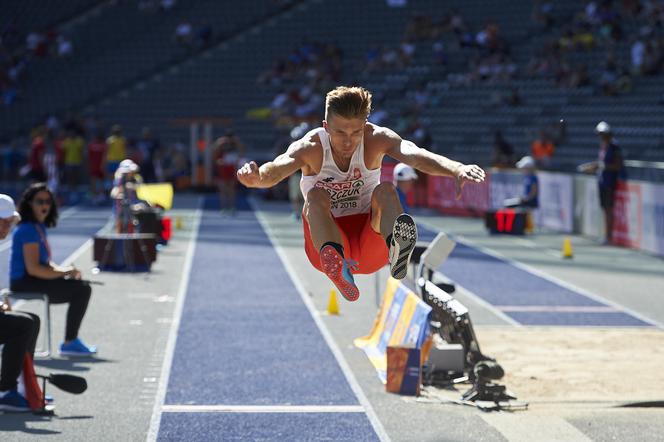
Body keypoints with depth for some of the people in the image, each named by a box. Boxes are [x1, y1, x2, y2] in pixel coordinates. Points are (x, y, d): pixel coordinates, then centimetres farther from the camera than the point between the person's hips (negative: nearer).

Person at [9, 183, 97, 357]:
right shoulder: (28, 230, -17)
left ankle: (71, 340, 13)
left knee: (83, 288, 11)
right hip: (25, 283, -10)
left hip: (34, 280, 10)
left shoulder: (40, 227, 15)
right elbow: (33, 268, -24)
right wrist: (64, 272, -15)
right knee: (81, 289, -18)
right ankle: (69, 343, -12)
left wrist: (64, 269, 0)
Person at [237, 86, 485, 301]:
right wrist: (256, 177, -60)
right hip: (326, 241, -1)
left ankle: (395, 248, -58)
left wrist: (458, 169, -52)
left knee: (385, 190, -27)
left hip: (369, 241, 1)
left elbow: (415, 155, -32)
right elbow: (277, 168, -35)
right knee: (316, 196, -29)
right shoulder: (310, 148, -14)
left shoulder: (377, 139, -12)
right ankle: (334, 260, -58)